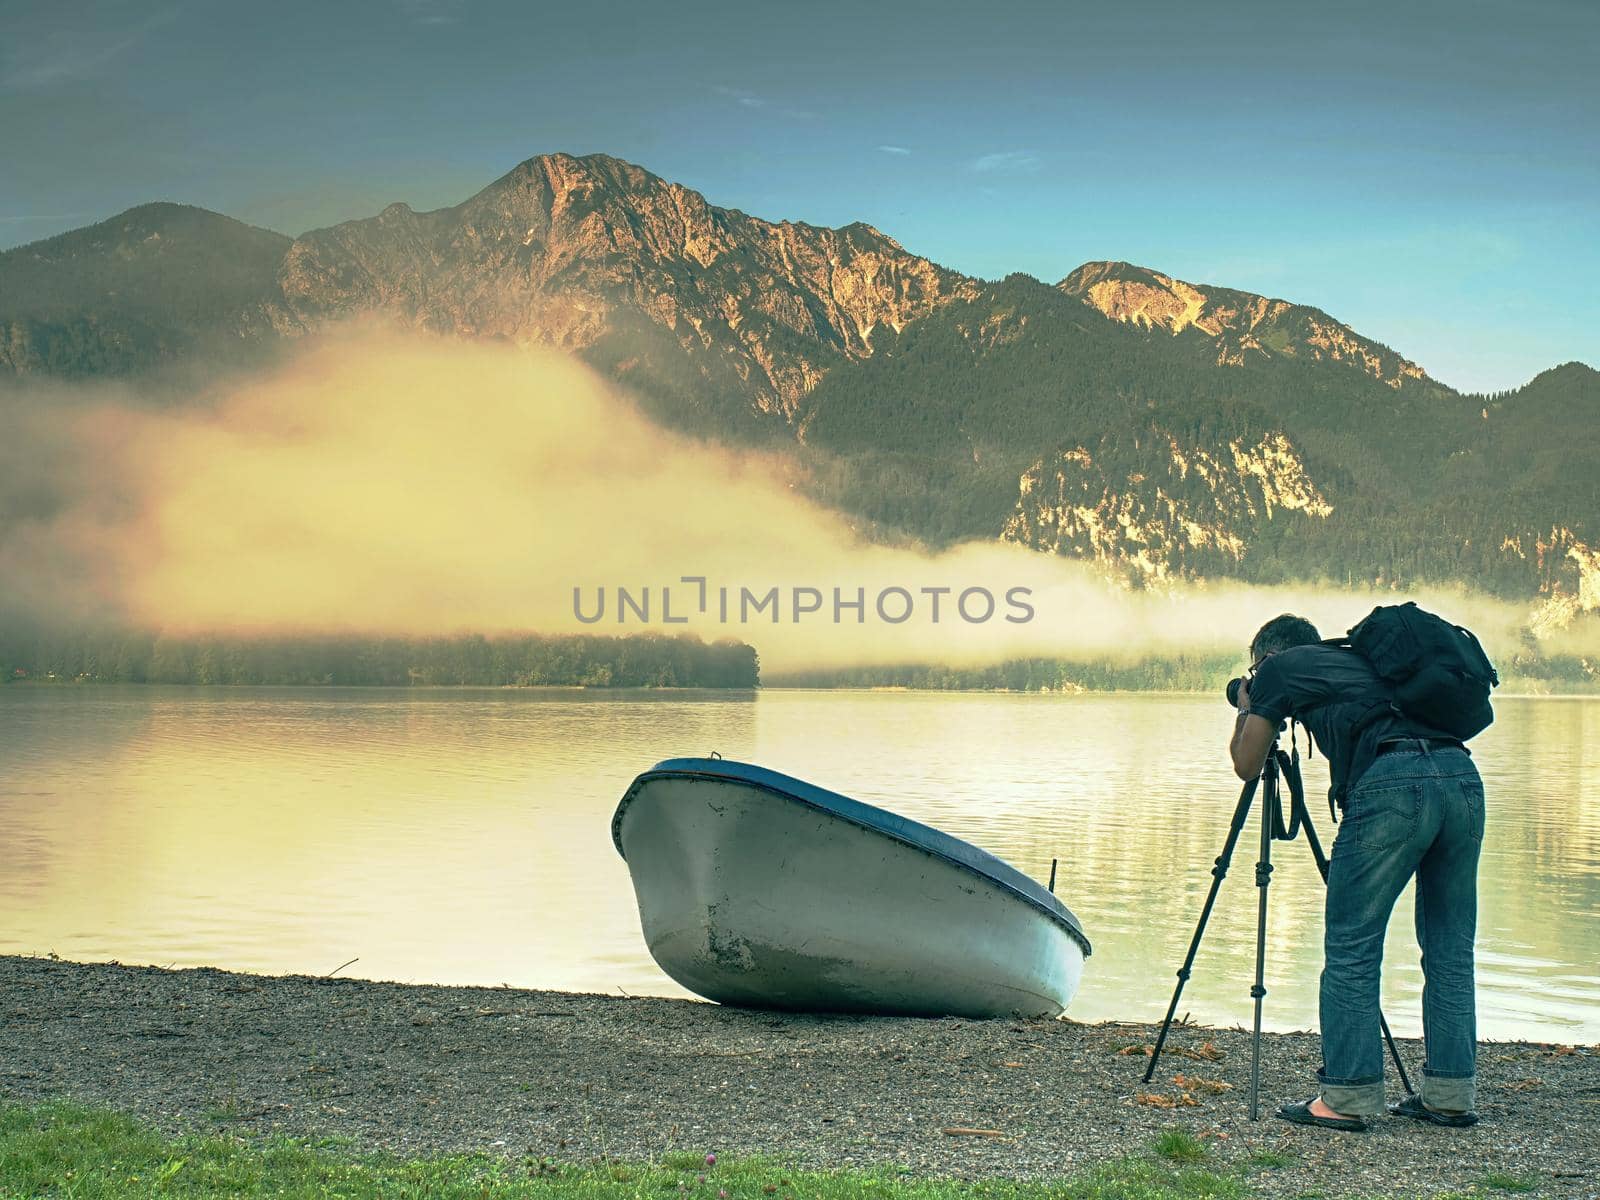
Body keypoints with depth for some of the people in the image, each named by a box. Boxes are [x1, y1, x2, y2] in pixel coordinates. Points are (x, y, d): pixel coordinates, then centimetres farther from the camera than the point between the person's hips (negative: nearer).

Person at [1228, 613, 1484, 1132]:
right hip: (1463, 775, 7)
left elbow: (1247, 765, 22)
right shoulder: (1357, 659, 34)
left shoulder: (1279, 668, 17)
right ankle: (1450, 1095, 17)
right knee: (1449, 949, 14)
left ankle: (1348, 1097, 2)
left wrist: (1247, 708, 40)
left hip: (1391, 786, -7)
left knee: (1351, 946, 1)